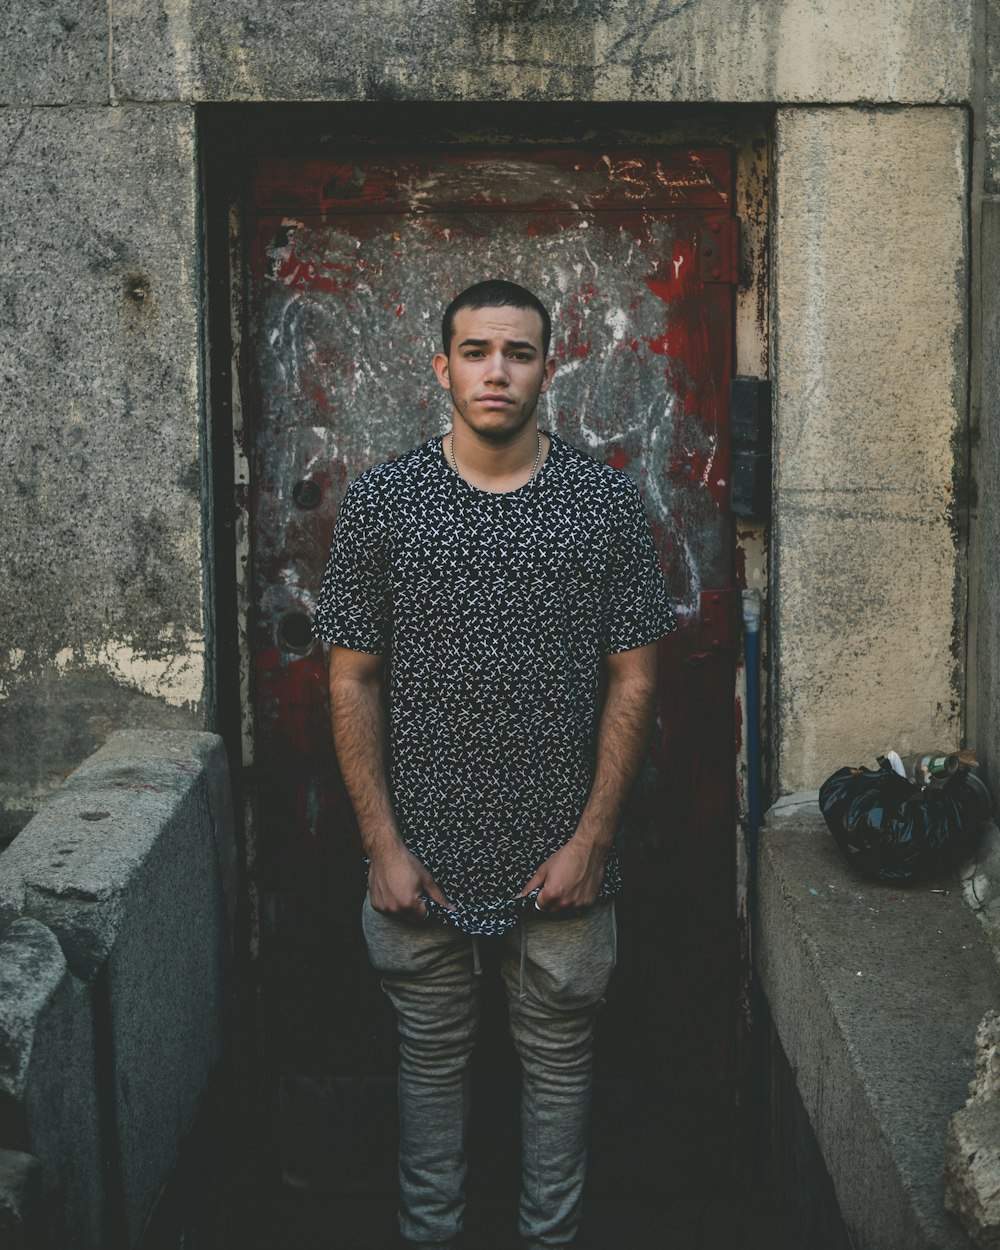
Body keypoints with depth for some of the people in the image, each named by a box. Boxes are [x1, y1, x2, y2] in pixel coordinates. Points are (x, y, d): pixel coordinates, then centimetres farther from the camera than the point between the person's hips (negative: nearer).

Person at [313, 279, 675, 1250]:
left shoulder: (607, 503, -3)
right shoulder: (379, 502, -4)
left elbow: (633, 679, -1)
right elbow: (353, 680, -2)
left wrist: (591, 839, -7)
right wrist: (383, 843, -7)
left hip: (562, 858, 0)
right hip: (423, 852, 0)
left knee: (558, 1061, 14)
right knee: (432, 1058, 16)